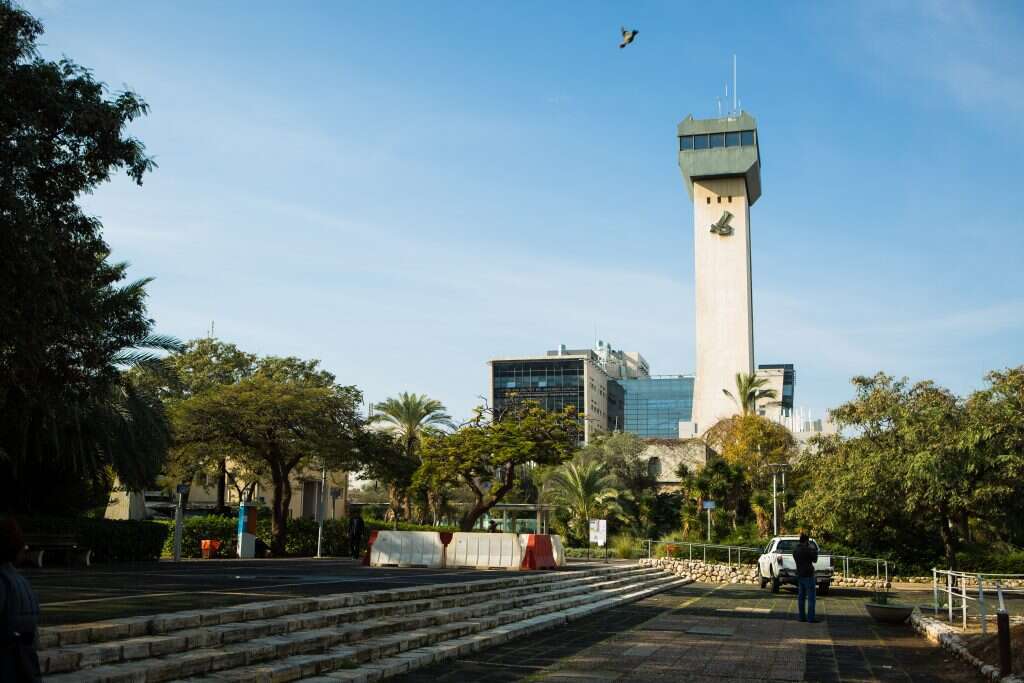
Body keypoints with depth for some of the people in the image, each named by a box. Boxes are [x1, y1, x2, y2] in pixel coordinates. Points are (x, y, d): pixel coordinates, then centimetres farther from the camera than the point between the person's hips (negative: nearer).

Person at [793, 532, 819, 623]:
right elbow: (814, 559, -5)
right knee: (811, 598, -4)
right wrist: (814, 550, 9)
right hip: (808, 575, -8)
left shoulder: (795, 551, 9)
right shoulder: (807, 550, -14)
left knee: (801, 597, 10)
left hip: (799, 576, 8)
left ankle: (802, 617, 10)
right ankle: (810, 618, -7)